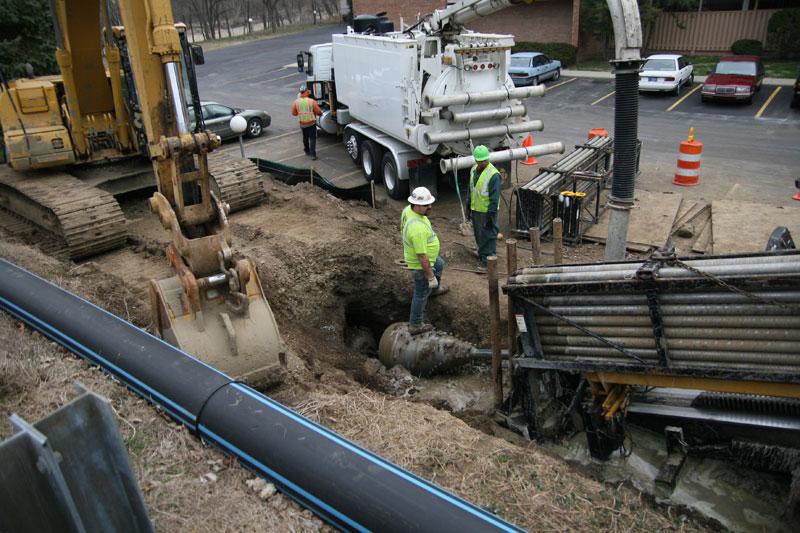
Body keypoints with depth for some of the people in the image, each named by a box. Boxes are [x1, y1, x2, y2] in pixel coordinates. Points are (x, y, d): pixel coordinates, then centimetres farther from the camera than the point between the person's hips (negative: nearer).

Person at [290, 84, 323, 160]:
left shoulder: (296, 102, -6)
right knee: (313, 138, 1)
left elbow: (294, 113, 3)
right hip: (312, 123, -3)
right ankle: (313, 154, -9)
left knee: (305, 137, 23)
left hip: (302, 123, 3)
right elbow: (318, 112, -10)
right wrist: (320, 114, 13)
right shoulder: (312, 101, -16)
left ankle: (307, 151, 37)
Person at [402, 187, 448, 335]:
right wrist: (431, 276, -25)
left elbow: (401, 221, 12)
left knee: (440, 264, 36)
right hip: (419, 265, -10)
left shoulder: (408, 209, -12)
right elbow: (422, 257, -36)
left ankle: (435, 289, 64)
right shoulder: (418, 229, -42)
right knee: (421, 293, 9)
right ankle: (415, 325, 28)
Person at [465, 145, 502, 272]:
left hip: (487, 211, -8)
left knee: (488, 236, 0)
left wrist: (491, 215, -19)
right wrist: (468, 206, 17)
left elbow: (495, 197, -19)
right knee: (479, 235, 16)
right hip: (476, 209, 8)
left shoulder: (493, 174, -19)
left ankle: (487, 262, 7)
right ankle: (482, 256, 31)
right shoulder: (474, 170, 7)